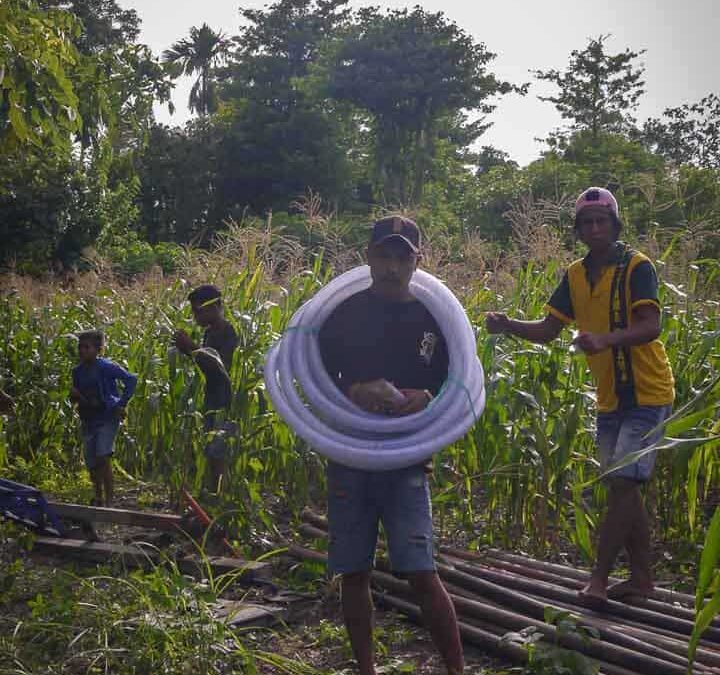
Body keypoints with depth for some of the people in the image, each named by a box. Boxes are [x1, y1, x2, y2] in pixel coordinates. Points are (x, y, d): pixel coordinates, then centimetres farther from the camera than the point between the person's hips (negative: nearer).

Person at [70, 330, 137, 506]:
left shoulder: (106, 367, -13)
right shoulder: (77, 371, 5)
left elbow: (131, 379, -15)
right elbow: (77, 398, 15)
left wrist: (122, 404, -16)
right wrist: (75, 396, -9)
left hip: (108, 418, -6)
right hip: (88, 421, 6)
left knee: (103, 457, -21)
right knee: (91, 464, 10)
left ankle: (109, 500, -14)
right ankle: (98, 498, 30)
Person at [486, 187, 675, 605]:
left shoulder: (637, 267, -13)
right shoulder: (576, 276, 7)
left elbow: (650, 327, -24)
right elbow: (548, 330, 5)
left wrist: (605, 340, -42)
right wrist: (508, 326, -13)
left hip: (647, 394, -7)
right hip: (610, 398, 7)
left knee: (623, 484, -10)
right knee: (624, 489, 12)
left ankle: (599, 577, -2)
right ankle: (641, 578, 23)